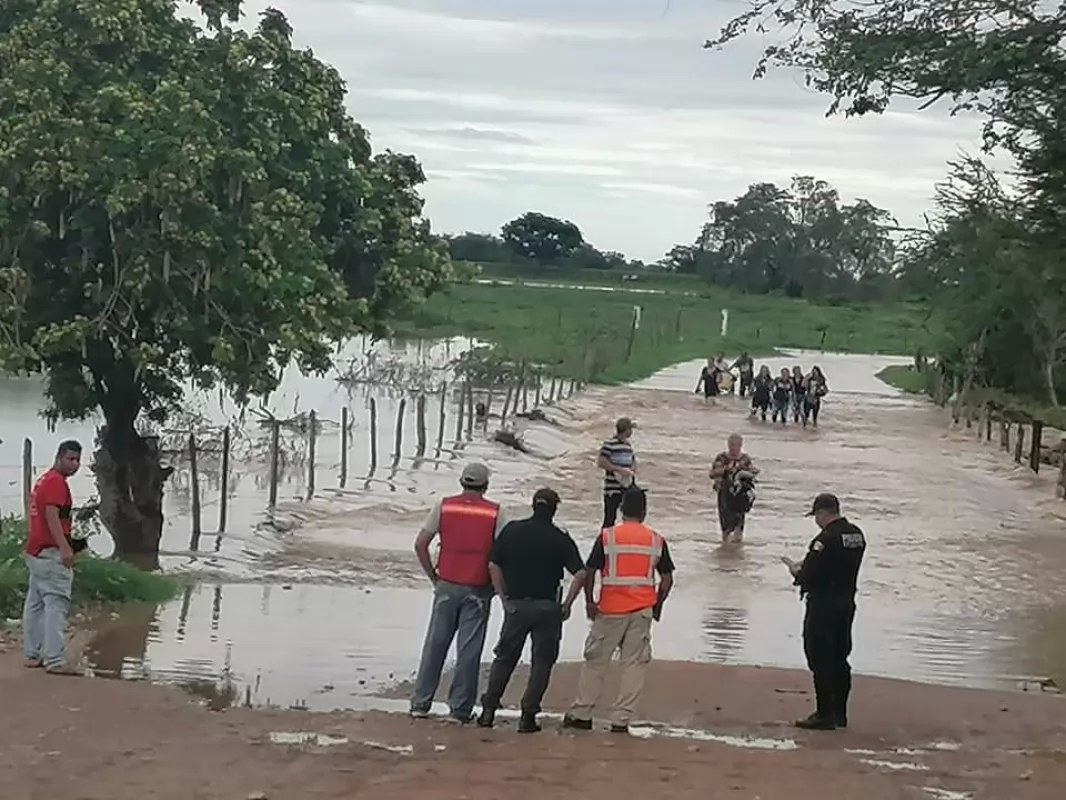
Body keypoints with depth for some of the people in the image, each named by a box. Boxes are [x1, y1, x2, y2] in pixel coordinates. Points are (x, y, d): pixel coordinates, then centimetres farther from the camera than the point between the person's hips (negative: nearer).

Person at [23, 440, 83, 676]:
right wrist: (65, 548, -30)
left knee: (35, 603, 12)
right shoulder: (57, 482, -11)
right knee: (56, 604, -13)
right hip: (51, 552, -11)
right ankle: (55, 660, -18)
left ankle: (33, 655, 17)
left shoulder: (43, 480, 20)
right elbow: (52, 515, -23)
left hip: (35, 550, 11)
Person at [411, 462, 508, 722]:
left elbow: (420, 545, -1)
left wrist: (433, 576, 9)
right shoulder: (494, 512, -3)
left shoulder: (444, 506, 1)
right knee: (469, 650, 3)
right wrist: (496, 584, 5)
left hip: (447, 586, 2)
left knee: (435, 645, 10)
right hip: (478, 590, -2)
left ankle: (420, 703, 14)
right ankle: (460, 708, 6)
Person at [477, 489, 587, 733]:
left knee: (504, 658, 14)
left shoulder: (512, 530, 1)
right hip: (547, 608, -2)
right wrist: (567, 605, -3)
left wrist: (504, 597, 8)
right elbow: (581, 574, -12)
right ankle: (528, 715, 2)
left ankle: (488, 710, 10)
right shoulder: (560, 539, -5)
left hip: (516, 605, 2)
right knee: (542, 662, 7)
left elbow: (493, 565, 1)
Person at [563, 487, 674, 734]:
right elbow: (667, 579, 4)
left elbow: (589, 572, -6)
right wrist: (657, 606, 16)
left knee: (595, 660, 10)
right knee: (635, 664, 6)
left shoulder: (607, 536, -4)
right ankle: (621, 720, 3)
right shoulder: (656, 540, 2)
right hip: (642, 611, 1)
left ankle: (581, 714, 15)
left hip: (610, 610, -1)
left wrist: (589, 602, 6)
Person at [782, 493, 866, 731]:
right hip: (846, 603, 9)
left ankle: (824, 715, 2)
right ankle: (839, 713, 22)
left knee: (821, 660, -1)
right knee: (839, 659, 16)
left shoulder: (826, 539, -21)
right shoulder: (856, 535, 6)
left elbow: (809, 576, -22)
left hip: (823, 606, -9)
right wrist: (804, 570, 13)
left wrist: (796, 571, 0)